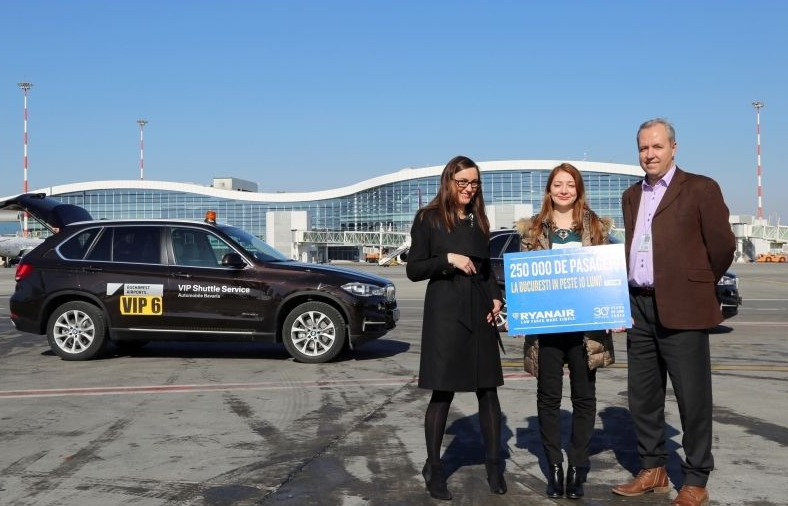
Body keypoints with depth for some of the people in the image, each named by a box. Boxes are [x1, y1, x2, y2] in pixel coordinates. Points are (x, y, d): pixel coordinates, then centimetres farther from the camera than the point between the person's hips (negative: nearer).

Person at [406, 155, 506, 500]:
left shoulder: (479, 221, 14)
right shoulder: (428, 218, -1)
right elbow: (413, 270, -3)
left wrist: (496, 298, 2)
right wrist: (448, 259, -16)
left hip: (480, 312, 5)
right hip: (444, 312, -5)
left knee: (488, 389, 5)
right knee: (442, 391, 1)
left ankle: (494, 464, 16)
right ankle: (433, 468, 14)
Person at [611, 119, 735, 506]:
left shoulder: (700, 188, -4)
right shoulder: (631, 195, 15)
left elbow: (722, 246, -3)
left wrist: (697, 286, 7)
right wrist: (628, 298, 10)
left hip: (681, 308, -6)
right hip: (638, 307, 6)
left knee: (692, 396, 1)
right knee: (642, 395, 12)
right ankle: (653, 470, 25)